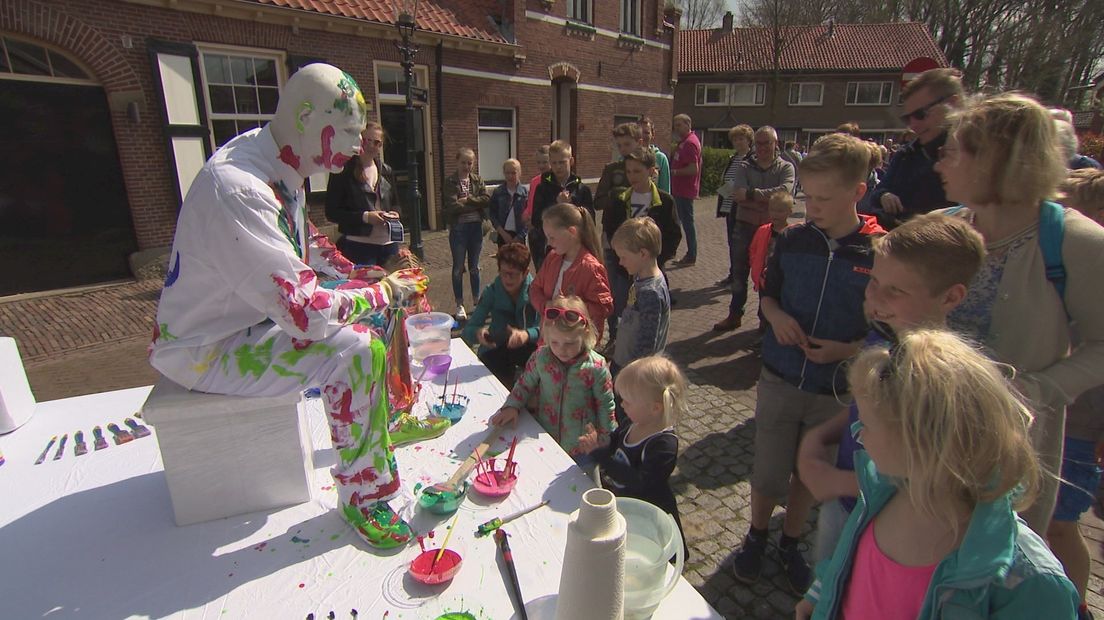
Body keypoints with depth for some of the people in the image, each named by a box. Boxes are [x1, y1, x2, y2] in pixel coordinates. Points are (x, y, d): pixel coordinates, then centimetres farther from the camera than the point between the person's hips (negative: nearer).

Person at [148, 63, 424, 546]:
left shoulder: (277, 165, -3)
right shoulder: (238, 191, -32)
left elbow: (309, 245, 12)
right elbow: (304, 312, -36)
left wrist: (371, 276, 0)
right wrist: (382, 293, -22)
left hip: (255, 313, 9)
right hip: (206, 349, -9)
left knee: (376, 308, 10)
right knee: (356, 351, -26)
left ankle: (384, 420, 28)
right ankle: (361, 498, -8)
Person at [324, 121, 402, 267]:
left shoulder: (386, 171, 13)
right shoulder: (343, 172, -4)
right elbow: (331, 213, -6)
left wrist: (395, 214, -1)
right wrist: (365, 217, -18)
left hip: (389, 244, 5)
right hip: (358, 245, -5)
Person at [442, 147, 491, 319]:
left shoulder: (478, 180, 7)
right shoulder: (450, 182, -5)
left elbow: (487, 200, -7)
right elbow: (452, 206, -17)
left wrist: (467, 199, -15)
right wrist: (476, 204, -11)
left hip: (476, 227, 3)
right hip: (458, 228, -3)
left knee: (474, 267, 14)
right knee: (458, 268, 6)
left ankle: (477, 301, 27)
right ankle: (459, 305, 16)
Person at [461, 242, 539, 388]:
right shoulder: (492, 292, -6)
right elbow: (468, 331, -8)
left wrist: (527, 334, -43)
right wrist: (478, 333, -32)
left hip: (527, 348, 0)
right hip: (496, 349, 0)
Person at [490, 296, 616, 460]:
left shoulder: (596, 367, -19)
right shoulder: (540, 357, -11)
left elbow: (606, 407, -8)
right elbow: (524, 385, 4)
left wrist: (604, 443, -3)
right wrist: (512, 407, -11)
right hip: (544, 441, 3)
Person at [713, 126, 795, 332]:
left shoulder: (786, 168, 1)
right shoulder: (744, 167, 6)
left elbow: (785, 192, -20)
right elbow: (738, 194, -12)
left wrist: (751, 194, -22)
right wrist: (768, 199, -18)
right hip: (744, 226, 2)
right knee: (739, 274, 11)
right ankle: (735, 315, 25)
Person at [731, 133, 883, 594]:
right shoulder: (793, 240, -5)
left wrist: (849, 350, -20)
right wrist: (776, 316, -12)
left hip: (836, 391, -1)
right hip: (779, 379, 1)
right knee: (768, 475, 11)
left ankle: (790, 543, 43)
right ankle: (756, 536, 39)